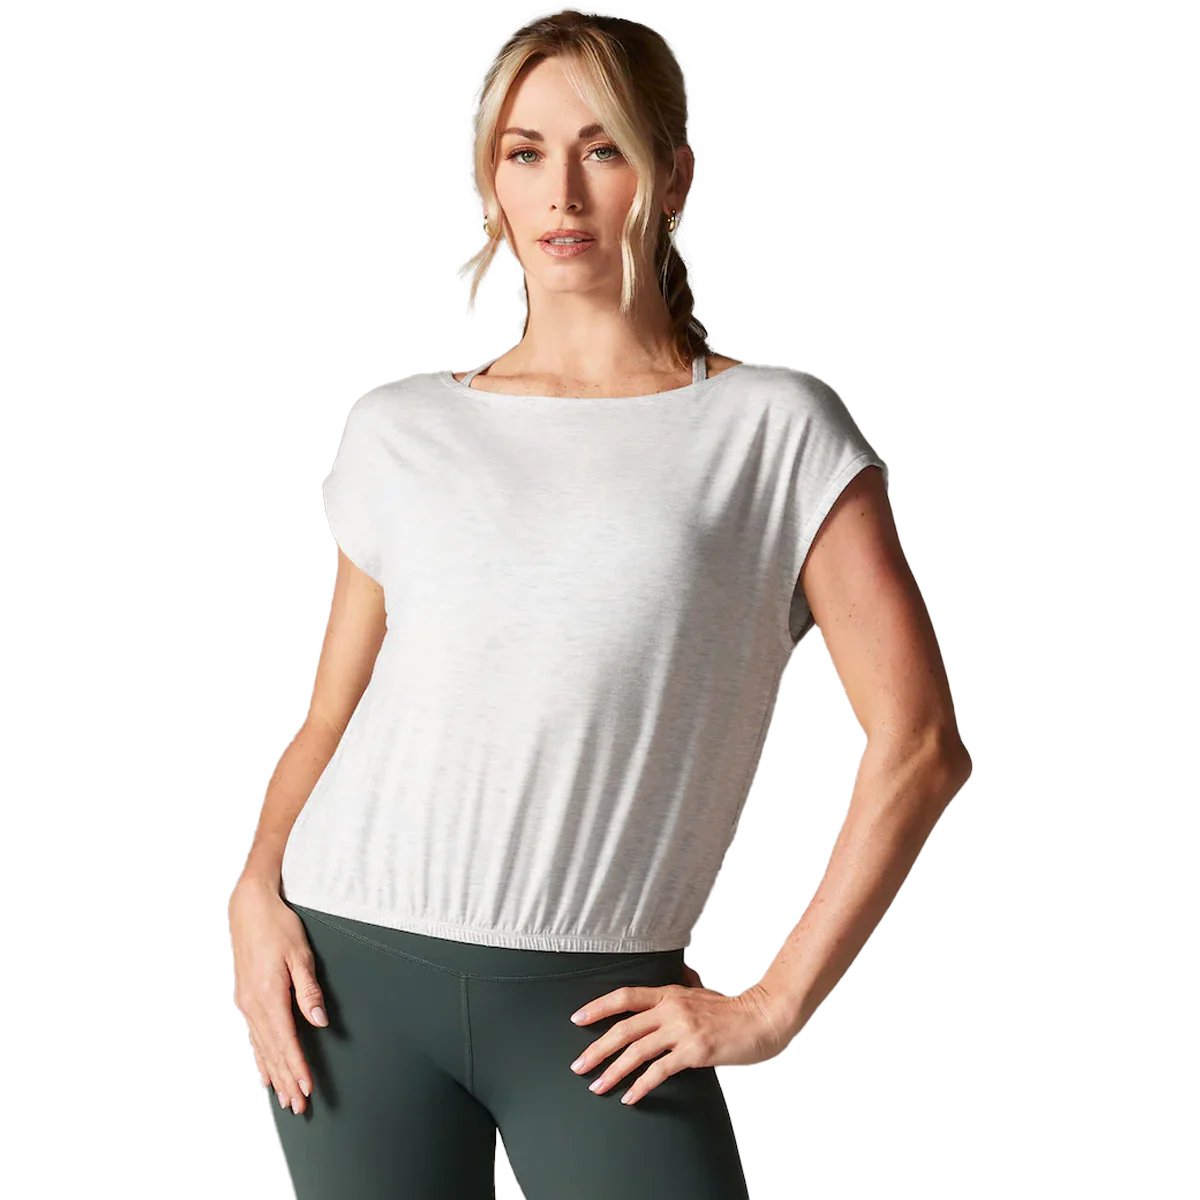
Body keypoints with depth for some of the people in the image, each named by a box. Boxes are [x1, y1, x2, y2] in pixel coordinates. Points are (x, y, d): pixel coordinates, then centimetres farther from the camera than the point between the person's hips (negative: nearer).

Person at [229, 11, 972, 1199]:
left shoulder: (772, 427, -1)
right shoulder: (401, 430, 9)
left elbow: (917, 744, -5)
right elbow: (329, 719, 14)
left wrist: (776, 1003, -8)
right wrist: (258, 889, -3)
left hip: (596, 1004, -2)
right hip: (356, 969, 2)